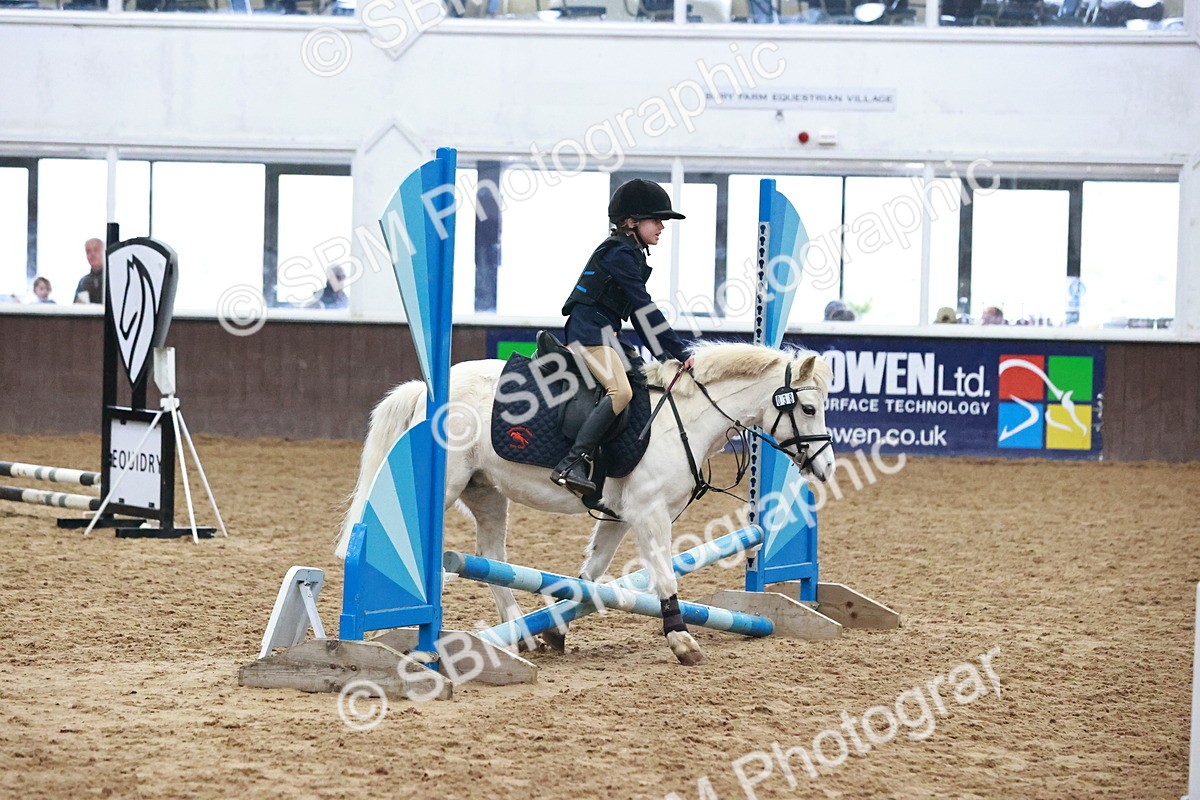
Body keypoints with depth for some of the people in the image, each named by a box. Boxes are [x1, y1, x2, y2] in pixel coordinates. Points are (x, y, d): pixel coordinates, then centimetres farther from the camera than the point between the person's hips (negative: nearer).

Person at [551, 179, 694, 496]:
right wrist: (680, 352, -15)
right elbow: (645, 310, -16)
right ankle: (573, 464, -34)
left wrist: (665, 356, 15)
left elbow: (640, 313, 21)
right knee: (621, 390, -27)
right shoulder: (620, 253, -12)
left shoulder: (630, 254, 20)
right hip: (590, 331, -11)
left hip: (603, 333, 11)